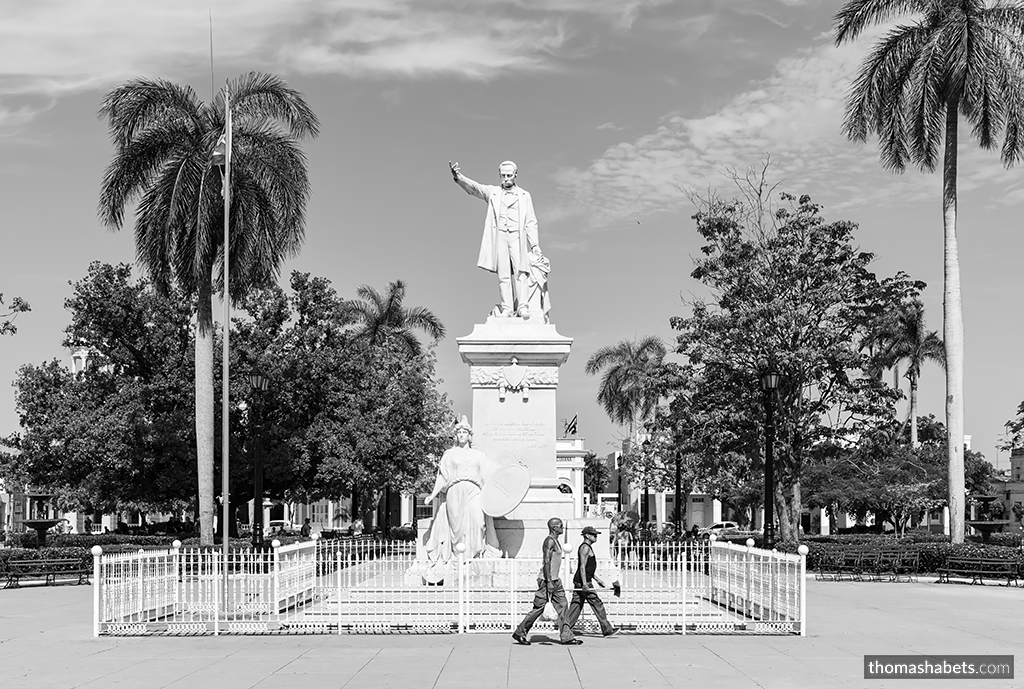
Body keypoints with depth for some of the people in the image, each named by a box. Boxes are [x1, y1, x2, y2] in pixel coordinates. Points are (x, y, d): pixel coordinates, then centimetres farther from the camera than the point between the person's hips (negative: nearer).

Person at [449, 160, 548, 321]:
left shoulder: (524, 195, 13)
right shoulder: (492, 192, 12)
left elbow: (531, 222, 10)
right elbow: (474, 187, -5)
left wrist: (535, 244, -1)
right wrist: (458, 177, -26)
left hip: (517, 237, -1)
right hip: (499, 236, 1)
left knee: (520, 271, -13)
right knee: (503, 274, -5)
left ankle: (523, 307, -16)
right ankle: (507, 309, -6)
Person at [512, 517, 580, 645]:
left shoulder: (555, 541, 15)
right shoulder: (549, 541, -15)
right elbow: (546, 562, -22)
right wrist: (549, 582, -26)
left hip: (555, 581, 10)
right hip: (547, 580, -10)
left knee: (562, 607, 4)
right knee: (538, 608, -4)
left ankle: (566, 637, 3)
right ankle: (519, 633, 6)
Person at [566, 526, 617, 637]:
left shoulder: (587, 548, 21)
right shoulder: (585, 548, -12)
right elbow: (582, 567, -20)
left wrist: (597, 579, 25)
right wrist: (585, 583, -25)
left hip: (579, 582, 10)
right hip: (583, 582, -10)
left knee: (576, 605, 8)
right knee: (597, 604, -5)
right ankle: (607, 629, -2)